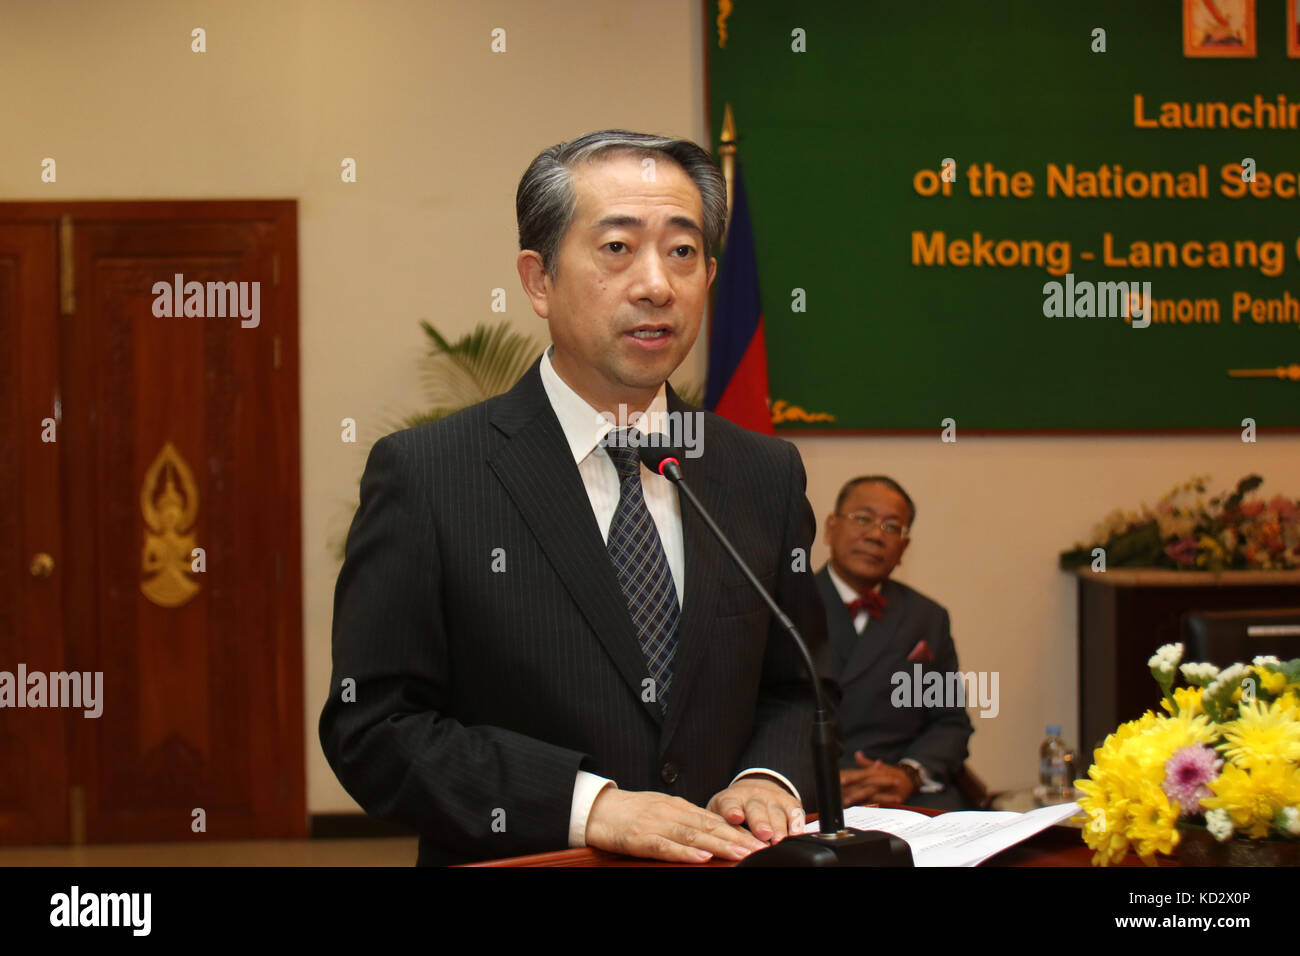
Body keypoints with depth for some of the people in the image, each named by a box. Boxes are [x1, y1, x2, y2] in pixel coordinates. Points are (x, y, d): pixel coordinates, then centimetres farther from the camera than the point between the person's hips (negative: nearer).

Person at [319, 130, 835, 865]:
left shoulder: (767, 475, 9)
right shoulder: (422, 477, -4)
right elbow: (372, 728, -7)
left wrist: (767, 779, -2)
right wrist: (584, 804, -15)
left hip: (719, 862, 3)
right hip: (518, 868, -3)